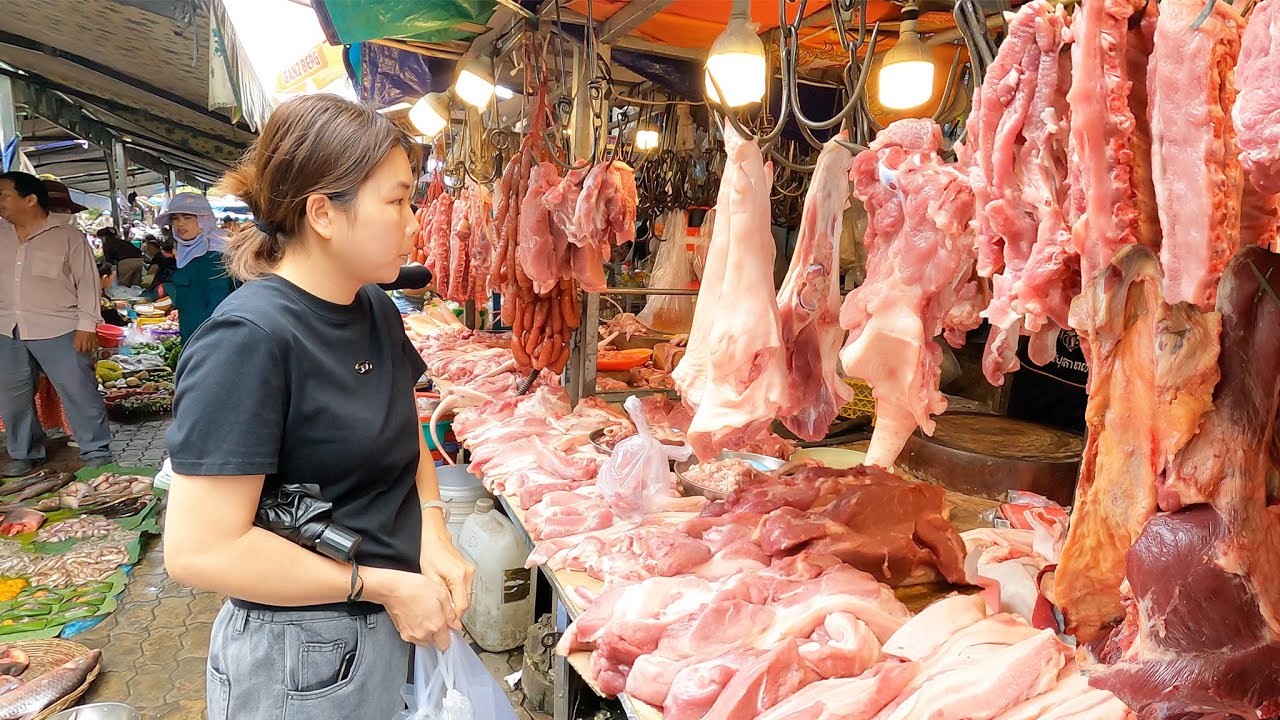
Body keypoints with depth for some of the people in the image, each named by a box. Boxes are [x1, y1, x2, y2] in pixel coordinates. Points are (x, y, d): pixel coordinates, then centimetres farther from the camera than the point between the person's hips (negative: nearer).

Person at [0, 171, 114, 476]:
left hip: (57, 330, -5)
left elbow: (87, 281, -5)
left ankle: (97, 453, 6)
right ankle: (25, 454, 26)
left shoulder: (67, 236, -3)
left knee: (78, 392, -3)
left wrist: (86, 325, -11)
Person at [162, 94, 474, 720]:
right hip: (302, 660, -7)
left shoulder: (375, 310, 0)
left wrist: (433, 534, -4)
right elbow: (200, 549, -26)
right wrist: (381, 585, -20)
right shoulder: (248, 339, -24)